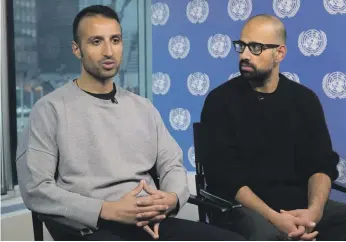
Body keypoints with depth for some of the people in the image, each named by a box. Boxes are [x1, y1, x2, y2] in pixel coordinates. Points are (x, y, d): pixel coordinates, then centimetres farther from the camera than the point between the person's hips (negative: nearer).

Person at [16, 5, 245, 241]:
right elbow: (36, 189, -7)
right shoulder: (50, 109, 0)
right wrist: (109, 210, -16)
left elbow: (173, 165, 15)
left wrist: (171, 199, -9)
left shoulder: (143, 107, 16)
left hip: (152, 223, 5)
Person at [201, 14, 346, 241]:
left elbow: (321, 163, 4)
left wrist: (314, 209, -17)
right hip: (246, 205, -4)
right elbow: (223, 173, -9)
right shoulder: (220, 100, -2)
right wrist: (273, 217, -21)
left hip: (301, 202, 4)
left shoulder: (305, 99, 9)